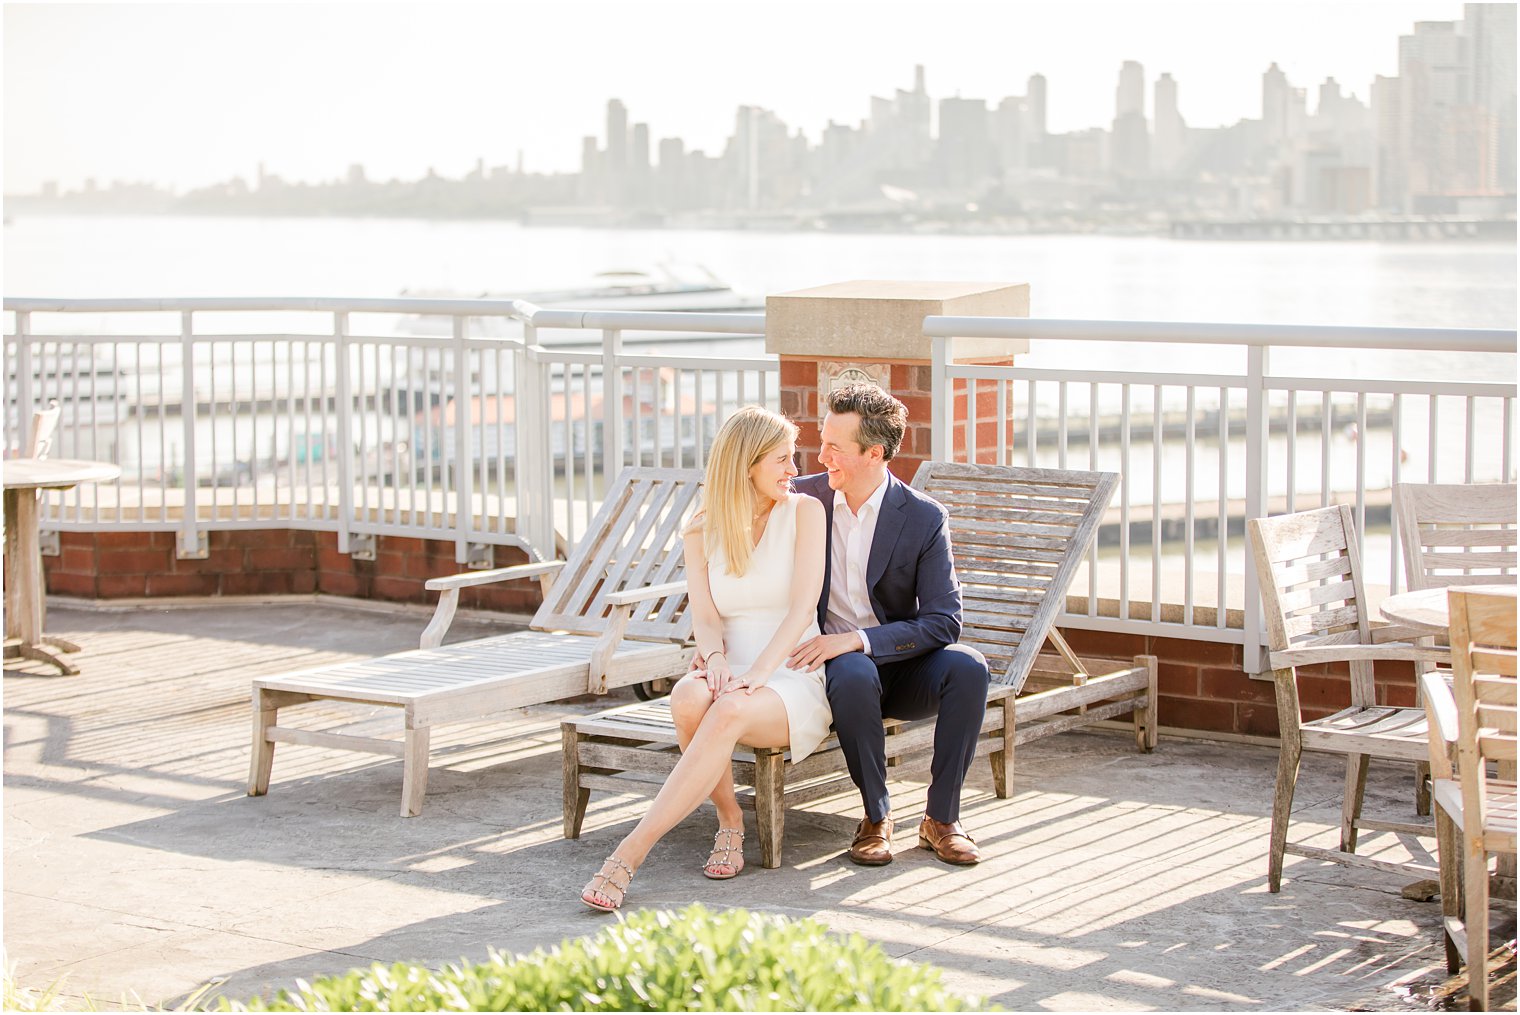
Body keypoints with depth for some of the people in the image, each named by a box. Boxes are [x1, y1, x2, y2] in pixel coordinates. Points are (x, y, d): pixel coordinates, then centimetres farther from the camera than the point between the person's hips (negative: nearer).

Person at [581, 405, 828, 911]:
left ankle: (630, 853, -41)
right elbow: (705, 617, 1)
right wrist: (715, 659, -23)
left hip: (794, 681, -2)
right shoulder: (702, 533, 11)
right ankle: (730, 820, -14)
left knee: (730, 711, -37)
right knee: (688, 697, -35)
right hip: (733, 675, 3)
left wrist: (757, 673, -22)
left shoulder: (804, 512, 3)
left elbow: (802, 607, -8)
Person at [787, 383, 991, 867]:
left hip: (900, 668, 0)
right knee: (854, 674, -37)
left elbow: (943, 622, -15)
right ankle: (876, 815, -17)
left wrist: (856, 640, -27)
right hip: (831, 662, 0)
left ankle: (941, 817, -16)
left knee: (967, 666, -31)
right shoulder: (803, 499, -3)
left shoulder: (924, 518, -9)